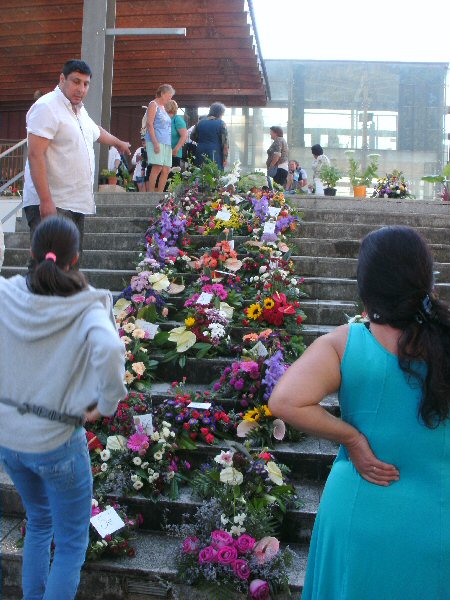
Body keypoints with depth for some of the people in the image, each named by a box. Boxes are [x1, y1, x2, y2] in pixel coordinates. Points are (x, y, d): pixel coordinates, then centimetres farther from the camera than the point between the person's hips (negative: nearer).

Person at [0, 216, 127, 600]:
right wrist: (107, 405, -20)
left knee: (39, 521, 30)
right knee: (72, 544, 16)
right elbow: (109, 351, -37)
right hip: (57, 443, -5)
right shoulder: (86, 308, -19)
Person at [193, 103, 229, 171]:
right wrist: (225, 158, -6)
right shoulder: (221, 123, -3)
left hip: (200, 153, 4)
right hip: (215, 154, -4)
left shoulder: (200, 122, 9)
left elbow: (192, 137, 13)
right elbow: (224, 142, -8)